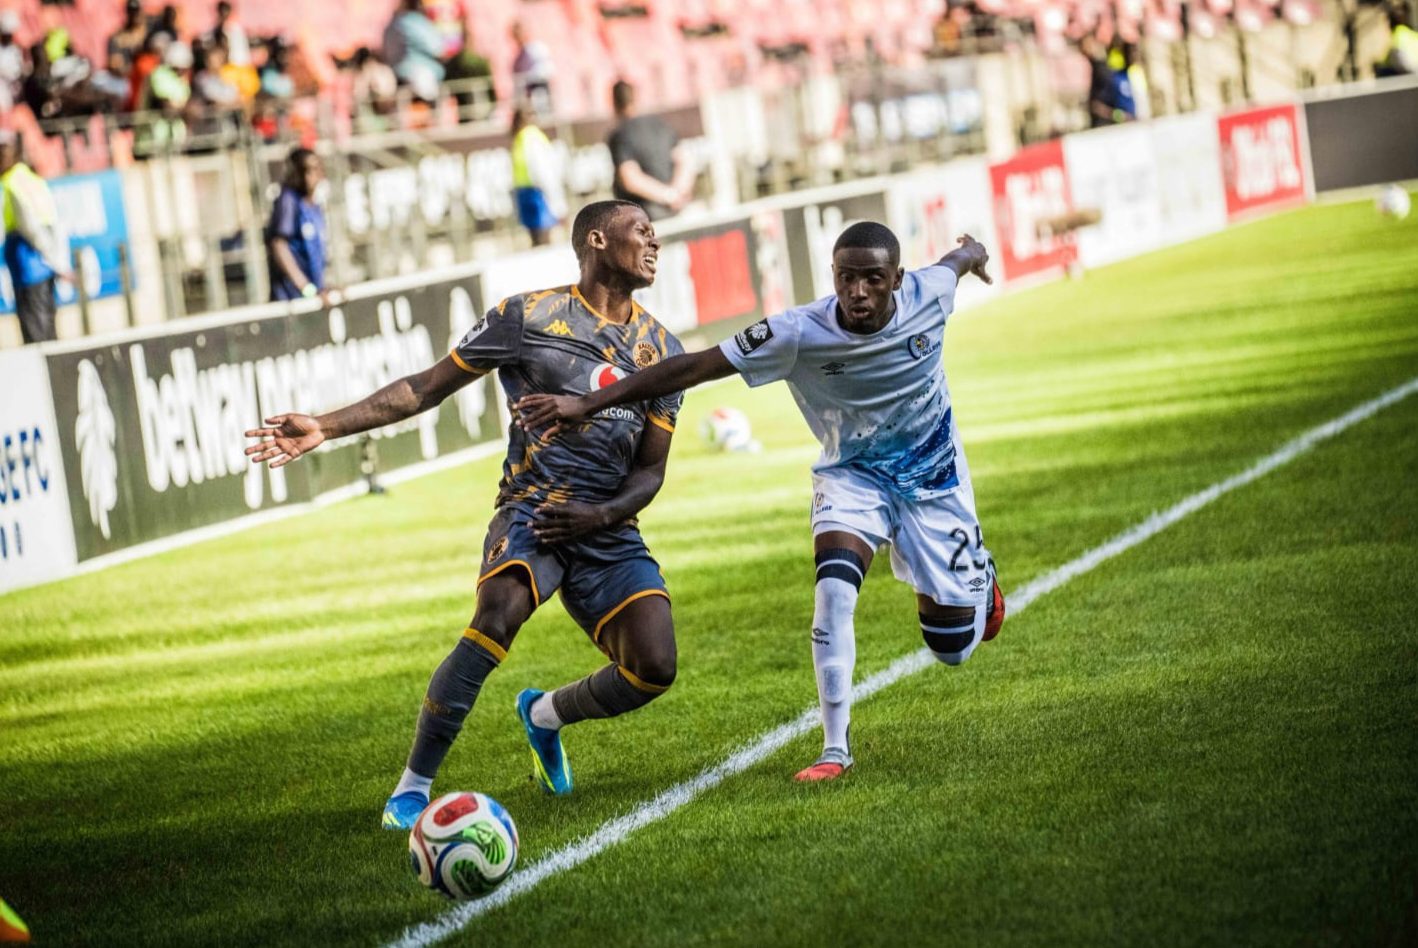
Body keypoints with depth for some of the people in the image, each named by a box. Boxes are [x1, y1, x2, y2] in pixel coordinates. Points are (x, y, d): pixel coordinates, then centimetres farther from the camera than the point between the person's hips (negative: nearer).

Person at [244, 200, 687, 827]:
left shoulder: (662, 350, 11)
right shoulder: (530, 317, -1)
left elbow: (650, 469, 12)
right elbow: (427, 388, 2)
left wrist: (603, 514, -10)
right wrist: (327, 427, -7)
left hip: (607, 530, 4)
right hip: (531, 511, -4)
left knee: (654, 669, -14)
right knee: (496, 621, -33)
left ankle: (543, 716, 19)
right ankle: (413, 786, -21)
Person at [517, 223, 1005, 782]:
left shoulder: (929, 293, -23)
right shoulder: (798, 335, -29)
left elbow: (960, 257, 3)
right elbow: (695, 366, -32)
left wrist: (971, 252, 29)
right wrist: (586, 403, -38)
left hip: (932, 476, 1)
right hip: (852, 474, -1)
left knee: (954, 646, 4)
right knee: (833, 588, -29)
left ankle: (978, 577, 42)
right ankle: (835, 748, -16)